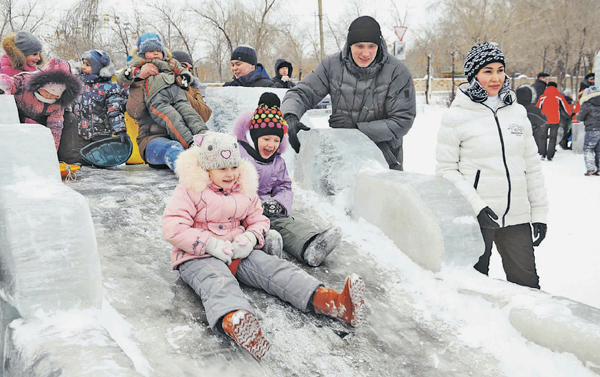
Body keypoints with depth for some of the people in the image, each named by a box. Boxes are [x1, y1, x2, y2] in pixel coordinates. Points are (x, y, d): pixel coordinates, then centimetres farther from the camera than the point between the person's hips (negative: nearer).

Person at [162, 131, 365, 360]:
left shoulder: (245, 189, 13)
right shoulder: (190, 190, -6)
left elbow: (258, 219, 20)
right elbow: (172, 227, -13)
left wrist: (251, 237, -5)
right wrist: (210, 244, -21)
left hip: (238, 253, 6)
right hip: (198, 257, -5)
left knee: (275, 268, -18)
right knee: (218, 282, -39)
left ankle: (332, 301, -38)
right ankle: (234, 321, -76)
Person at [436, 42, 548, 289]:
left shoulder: (517, 112, 10)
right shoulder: (456, 116, -4)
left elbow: (532, 165, 13)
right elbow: (446, 170, -5)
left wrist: (539, 213, 11)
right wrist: (475, 204, -15)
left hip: (517, 217, 4)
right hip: (475, 218, -4)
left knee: (527, 286, 7)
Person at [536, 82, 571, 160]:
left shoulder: (542, 97, -1)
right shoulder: (559, 97, 0)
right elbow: (566, 108, 9)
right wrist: (569, 114, 30)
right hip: (555, 121, 0)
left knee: (542, 137, 15)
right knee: (552, 138, 9)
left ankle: (542, 154, 9)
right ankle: (550, 156, 6)